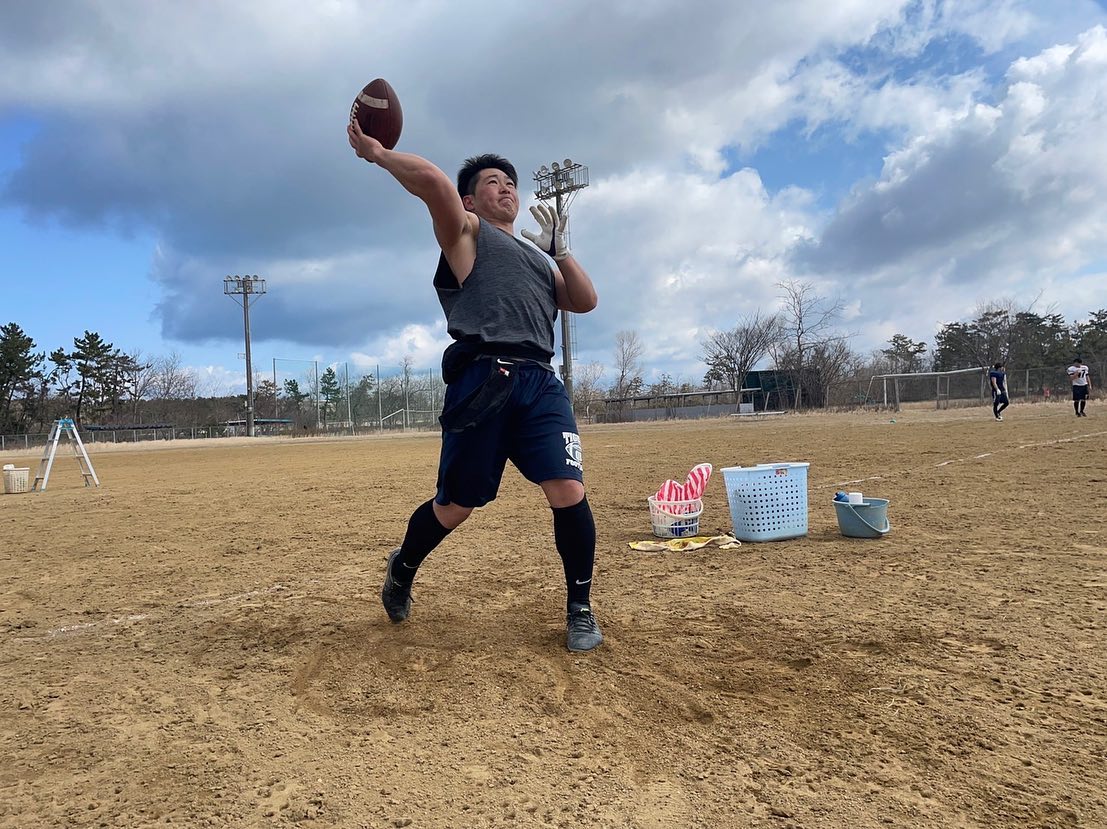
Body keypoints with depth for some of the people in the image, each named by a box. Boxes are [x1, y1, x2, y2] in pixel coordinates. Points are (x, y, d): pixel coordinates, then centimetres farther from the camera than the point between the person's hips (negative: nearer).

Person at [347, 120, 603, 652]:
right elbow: (430, 179, -5)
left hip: (541, 384, 5)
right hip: (482, 381, -4)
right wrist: (376, 153, 5)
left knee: (569, 493, -12)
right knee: (454, 507, 2)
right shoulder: (464, 231, 14)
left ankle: (580, 609, 8)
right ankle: (402, 569, 34)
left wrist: (559, 249, 17)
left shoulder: (537, 258, 32)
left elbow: (585, 302, 20)